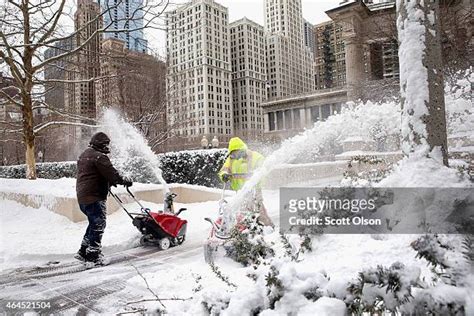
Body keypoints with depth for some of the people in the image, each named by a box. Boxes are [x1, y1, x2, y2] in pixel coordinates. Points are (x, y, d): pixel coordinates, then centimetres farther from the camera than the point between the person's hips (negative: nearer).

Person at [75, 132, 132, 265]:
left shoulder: (84, 155, 17)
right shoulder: (99, 157, -16)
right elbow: (111, 173, -17)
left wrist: (110, 181, 24)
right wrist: (125, 181, -1)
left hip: (82, 196, 10)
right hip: (94, 198, -10)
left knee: (94, 224, 20)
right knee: (98, 225, -2)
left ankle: (83, 252, 24)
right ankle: (94, 255, 4)